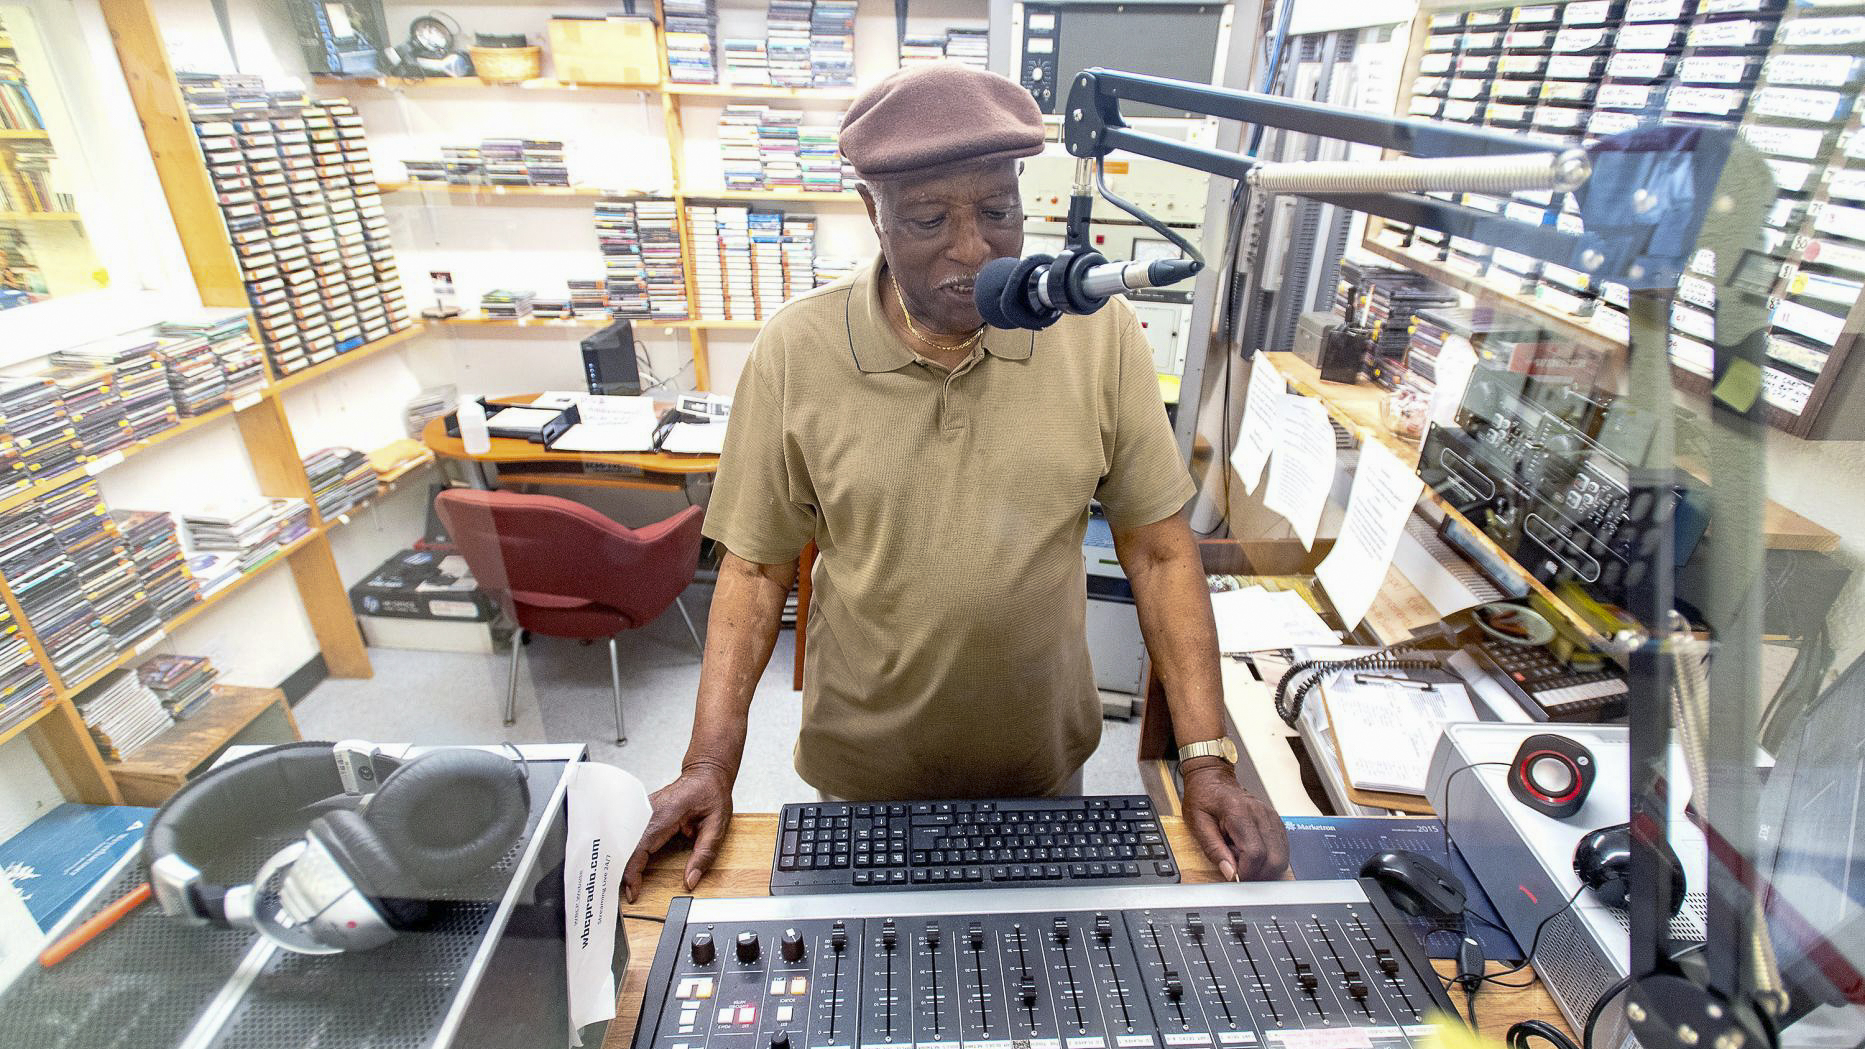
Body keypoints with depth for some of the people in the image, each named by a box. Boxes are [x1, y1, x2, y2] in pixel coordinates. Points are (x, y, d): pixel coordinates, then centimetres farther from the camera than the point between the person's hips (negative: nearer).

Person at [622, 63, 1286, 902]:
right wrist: (710, 766, -13)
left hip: (1045, 764, 1)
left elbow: (1159, 553, -8)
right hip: (861, 777, 0)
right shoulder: (794, 353, -14)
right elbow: (756, 568, -7)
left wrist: (1207, 760, -11)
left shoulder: (1098, 333, -13)